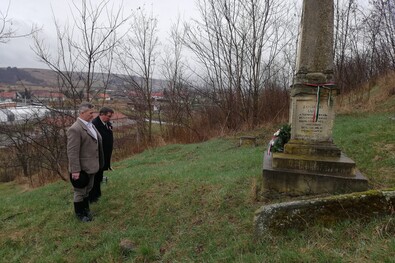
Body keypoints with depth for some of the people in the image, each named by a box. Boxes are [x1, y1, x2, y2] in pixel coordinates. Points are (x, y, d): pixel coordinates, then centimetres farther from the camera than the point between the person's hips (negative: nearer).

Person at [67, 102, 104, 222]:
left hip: (90, 166, 8)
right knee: (80, 192, 11)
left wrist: (97, 163, 17)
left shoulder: (90, 125, 5)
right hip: (81, 168, -8)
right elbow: (72, 152, -24)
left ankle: (85, 209, 41)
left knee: (87, 189, 23)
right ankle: (79, 213, 29)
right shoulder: (75, 129, -23)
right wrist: (75, 170, -24)